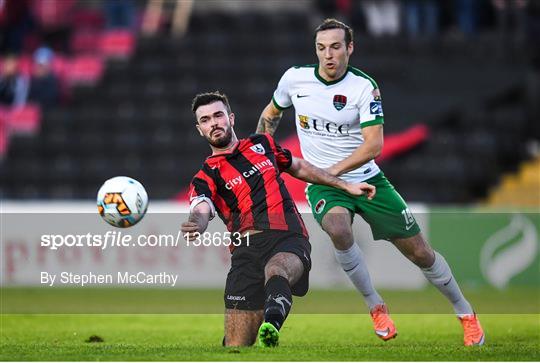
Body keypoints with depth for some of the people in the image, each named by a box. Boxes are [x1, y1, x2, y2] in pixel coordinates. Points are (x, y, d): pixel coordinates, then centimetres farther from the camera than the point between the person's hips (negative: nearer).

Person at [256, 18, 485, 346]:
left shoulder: (364, 87, -14)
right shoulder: (295, 79, -5)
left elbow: (373, 146, -21)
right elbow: (271, 113, 16)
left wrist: (331, 171, -29)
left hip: (367, 180, -1)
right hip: (322, 184, 1)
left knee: (419, 251, 2)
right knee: (338, 230, -34)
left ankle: (465, 313, 25)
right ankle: (376, 307, -16)